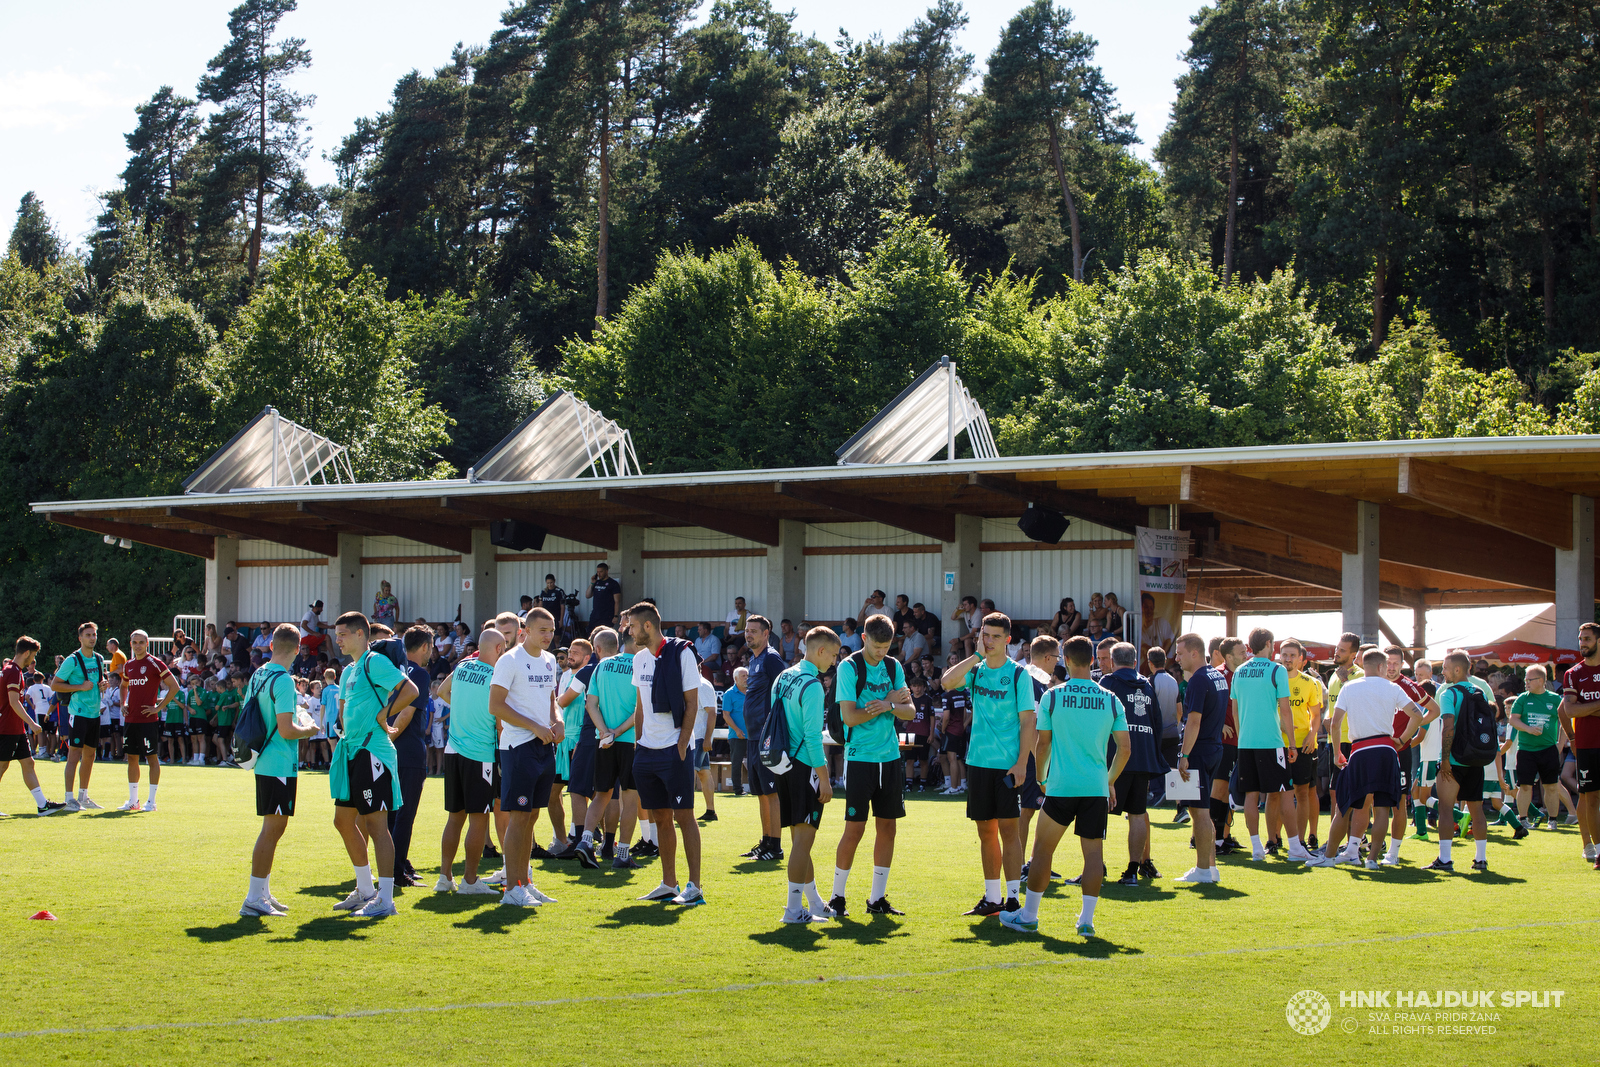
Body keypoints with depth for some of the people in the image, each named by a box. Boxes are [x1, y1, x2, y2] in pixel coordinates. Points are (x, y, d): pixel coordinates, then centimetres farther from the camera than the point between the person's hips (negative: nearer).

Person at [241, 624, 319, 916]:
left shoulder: (258, 675, 9)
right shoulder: (283, 681, -17)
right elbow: (286, 730, -22)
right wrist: (308, 730, -2)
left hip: (263, 763, 9)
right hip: (281, 765, -9)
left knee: (272, 827, 17)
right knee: (273, 828, -6)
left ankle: (263, 894, 23)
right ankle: (254, 900, -6)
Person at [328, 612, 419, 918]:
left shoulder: (375, 662, -10)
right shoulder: (349, 671, 19)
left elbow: (410, 690, -20)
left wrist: (382, 714, -17)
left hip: (373, 752, -10)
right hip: (352, 752, 10)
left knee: (375, 823, -9)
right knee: (343, 820, 14)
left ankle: (385, 899, -8)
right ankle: (365, 890, 25)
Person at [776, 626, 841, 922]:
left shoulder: (784, 678, 12)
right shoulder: (811, 685, -15)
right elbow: (812, 735, -18)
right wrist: (824, 779, -16)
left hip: (785, 763, 9)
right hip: (805, 766, -9)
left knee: (799, 838, 14)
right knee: (804, 838, -6)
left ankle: (815, 903, 23)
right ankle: (794, 908, -6)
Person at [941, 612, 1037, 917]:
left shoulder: (1019, 674, -4)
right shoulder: (975, 671, 9)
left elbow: (1027, 722, -6)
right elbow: (947, 682, -11)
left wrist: (1021, 762, -14)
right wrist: (977, 655, -10)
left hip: (1008, 763, -5)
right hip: (978, 761, 5)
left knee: (1007, 828, -6)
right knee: (986, 830, 9)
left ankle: (1013, 898, -3)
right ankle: (992, 898, 16)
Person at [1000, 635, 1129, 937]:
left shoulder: (1053, 696, -3)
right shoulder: (1110, 699, 2)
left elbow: (1042, 744, 2)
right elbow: (1124, 748, 4)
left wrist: (1042, 778, 18)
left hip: (1061, 786, -1)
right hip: (1097, 787, 2)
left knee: (1042, 848, 8)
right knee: (1093, 851, 5)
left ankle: (1029, 917, 13)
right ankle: (1087, 920, 2)